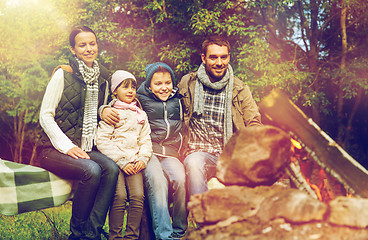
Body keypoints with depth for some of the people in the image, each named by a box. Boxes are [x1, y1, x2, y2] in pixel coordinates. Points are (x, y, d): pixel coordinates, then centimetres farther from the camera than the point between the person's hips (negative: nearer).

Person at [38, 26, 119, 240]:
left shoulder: (102, 79, 12)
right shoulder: (63, 74, -5)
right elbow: (45, 117, -7)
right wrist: (67, 147, -16)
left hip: (86, 147, 5)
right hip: (54, 148, -5)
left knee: (111, 168, -25)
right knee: (91, 170, -31)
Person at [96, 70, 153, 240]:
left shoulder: (141, 115, 21)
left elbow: (146, 140, 20)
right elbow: (102, 141, -4)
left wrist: (143, 158, 0)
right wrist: (121, 162, -11)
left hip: (134, 162, 4)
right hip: (114, 162, -4)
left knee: (138, 196, -16)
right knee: (120, 197, -22)